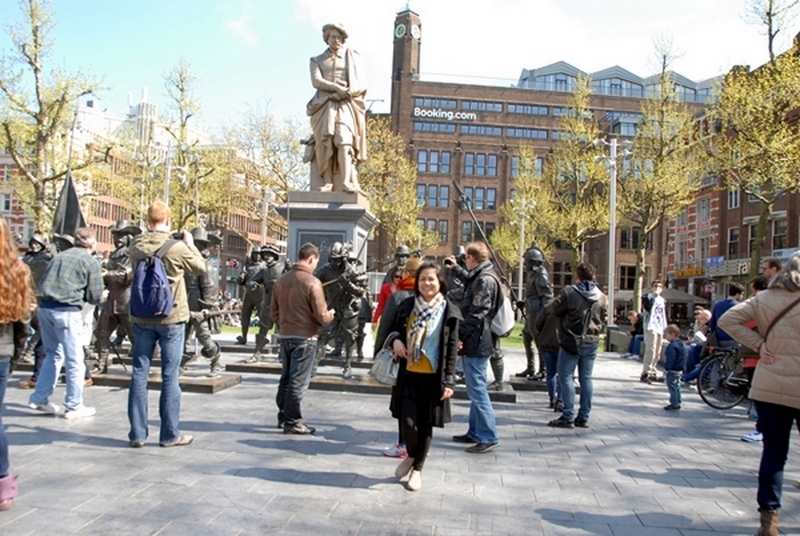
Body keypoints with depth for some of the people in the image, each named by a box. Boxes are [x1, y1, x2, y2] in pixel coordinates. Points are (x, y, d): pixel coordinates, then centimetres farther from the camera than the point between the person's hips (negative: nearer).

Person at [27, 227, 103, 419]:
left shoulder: (59, 256, 16)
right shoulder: (91, 262, -2)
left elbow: (43, 283, 18)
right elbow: (95, 297, -3)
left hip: (44, 308, 7)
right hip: (67, 311, -7)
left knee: (53, 354, 22)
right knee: (74, 360, 4)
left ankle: (39, 398, 26)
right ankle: (73, 407, 10)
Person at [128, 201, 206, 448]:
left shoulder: (136, 247, -2)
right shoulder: (177, 247, -14)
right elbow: (201, 268, 0)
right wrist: (190, 243, 13)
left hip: (141, 318, 4)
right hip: (171, 318, -3)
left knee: (139, 374, 9)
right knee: (170, 377, 4)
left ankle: (137, 434, 14)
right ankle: (170, 434, 11)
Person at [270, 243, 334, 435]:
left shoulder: (281, 280, 4)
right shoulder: (312, 282, -15)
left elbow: (274, 310, 10)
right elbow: (321, 316, -15)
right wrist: (330, 316, 6)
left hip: (285, 335, 7)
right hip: (305, 337, -7)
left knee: (285, 377, 17)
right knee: (298, 381, 1)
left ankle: (283, 416, 26)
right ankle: (292, 421, 7)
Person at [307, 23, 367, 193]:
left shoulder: (351, 56, 22)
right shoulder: (317, 60, 21)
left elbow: (357, 83, 10)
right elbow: (316, 81, 2)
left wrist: (347, 92, -11)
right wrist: (337, 88, -14)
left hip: (346, 105, -1)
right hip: (325, 104, 1)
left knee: (344, 140, -22)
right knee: (326, 142, -16)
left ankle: (347, 182, -35)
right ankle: (327, 182, -20)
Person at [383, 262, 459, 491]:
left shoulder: (449, 312, -3)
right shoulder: (407, 305, 3)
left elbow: (452, 349, -2)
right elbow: (394, 329, 17)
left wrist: (449, 381, -6)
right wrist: (395, 340, -8)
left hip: (433, 377, -1)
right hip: (408, 375, 1)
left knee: (426, 424, 8)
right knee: (408, 421, -5)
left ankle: (417, 468, 28)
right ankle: (411, 455, 26)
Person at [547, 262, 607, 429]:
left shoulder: (569, 293, -11)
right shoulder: (602, 297, 2)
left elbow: (552, 310, -2)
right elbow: (603, 320, 11)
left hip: (571, 341, -4)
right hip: (591, 343, 5)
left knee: (566, 377, 2)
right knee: (586, 378, 10)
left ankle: (568, 417, 0)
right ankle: (584, 417, 15)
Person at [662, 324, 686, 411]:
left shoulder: (672, 346, -22)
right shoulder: (681, 344, 11)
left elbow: (670, 359, -24)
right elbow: (683, 359, 18)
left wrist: (666, 369, -18)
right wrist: (683, 367, 24)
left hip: (673, 370, -11)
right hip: (680, 369, 11)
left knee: (672, 387, -4)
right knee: (677, 387, 18)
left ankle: (674, 404, -1)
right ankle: (677, 402, 25)